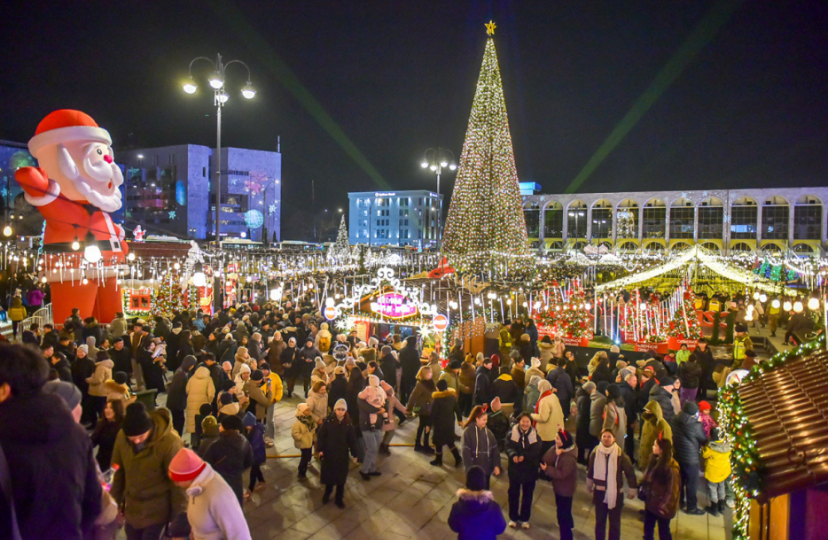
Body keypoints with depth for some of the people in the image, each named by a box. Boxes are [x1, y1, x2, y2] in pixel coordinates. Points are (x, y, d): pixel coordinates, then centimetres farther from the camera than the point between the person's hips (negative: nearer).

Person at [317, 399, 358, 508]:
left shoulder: (348, 423, -8)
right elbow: (320, 435, -8)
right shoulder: (328, 421, -12)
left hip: (342, 454, 1)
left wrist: (354, 453, 0)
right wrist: (320, 449, -12)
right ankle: (327, 494, 37)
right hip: (328, 452, -1)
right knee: (328, 474, 13)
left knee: (341, 476, 8)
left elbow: (352, 439, -2)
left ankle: (339, 498, 24)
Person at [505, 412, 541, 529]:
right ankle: (513, 518, 28)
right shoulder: (512, 433, -6)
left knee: (527, 495, 13)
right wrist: (513, 455, -35)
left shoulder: (535, 435, -5)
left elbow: (536, 451, -14)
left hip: (530, 470, 1)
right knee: (513, 494, 11)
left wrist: (524, 456, -30)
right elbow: (508, 447, -14)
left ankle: (524, 519, 30)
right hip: (514, 469, 0)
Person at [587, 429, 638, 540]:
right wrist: (589, 485, 18)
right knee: (599, 521, 15)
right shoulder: (595, 453, -6)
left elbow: (630, 473, -6)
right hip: (599, 493, 3)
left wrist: (631, 490, -1)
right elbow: (590, 470, 8)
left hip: (616, 494, -2)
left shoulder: (620, 454, -15)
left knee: (615, 524, 9)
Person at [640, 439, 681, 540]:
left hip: (661, 505, -7)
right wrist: (643, 491, 2)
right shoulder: (655, 461, 1)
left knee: (663, 531, 9)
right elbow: (647, 478, 8)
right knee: (648, 529, 16)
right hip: (651, 502, 7)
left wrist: (663, 506, -14)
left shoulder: (671, 467, -22)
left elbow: (672, 489, -18)